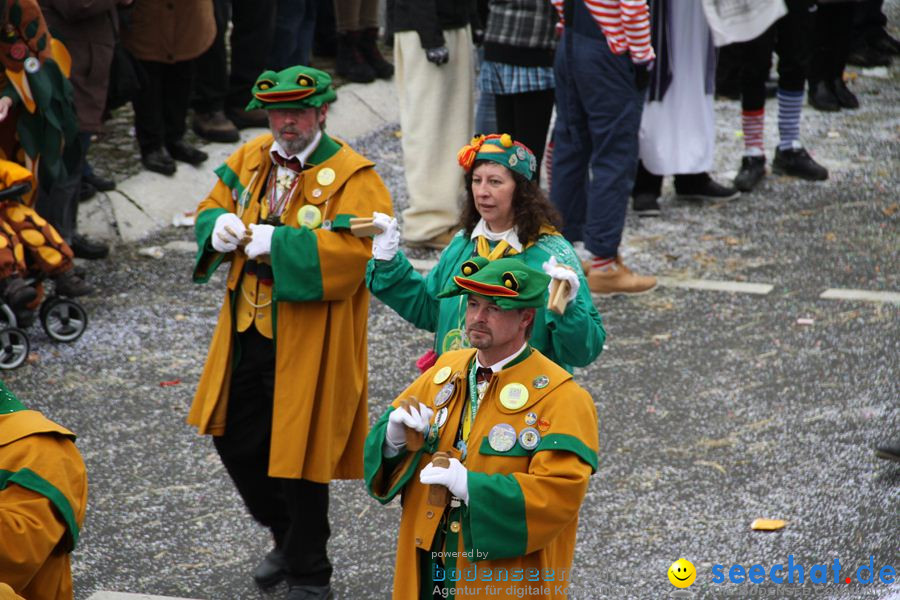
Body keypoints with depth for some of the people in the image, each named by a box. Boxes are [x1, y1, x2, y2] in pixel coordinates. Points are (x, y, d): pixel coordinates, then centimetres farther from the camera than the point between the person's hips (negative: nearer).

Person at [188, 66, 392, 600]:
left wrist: (276, 243, -28)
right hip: (247, 331, 7)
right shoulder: (251, 160, 7)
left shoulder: (353, 177, -14)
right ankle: (287, 536, 40)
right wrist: (219, 225, -8)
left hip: (309, 342, -7)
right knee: (235, 441, 16)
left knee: (300, 456, 2)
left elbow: (354, 250, -27)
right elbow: (212, 208, 16)